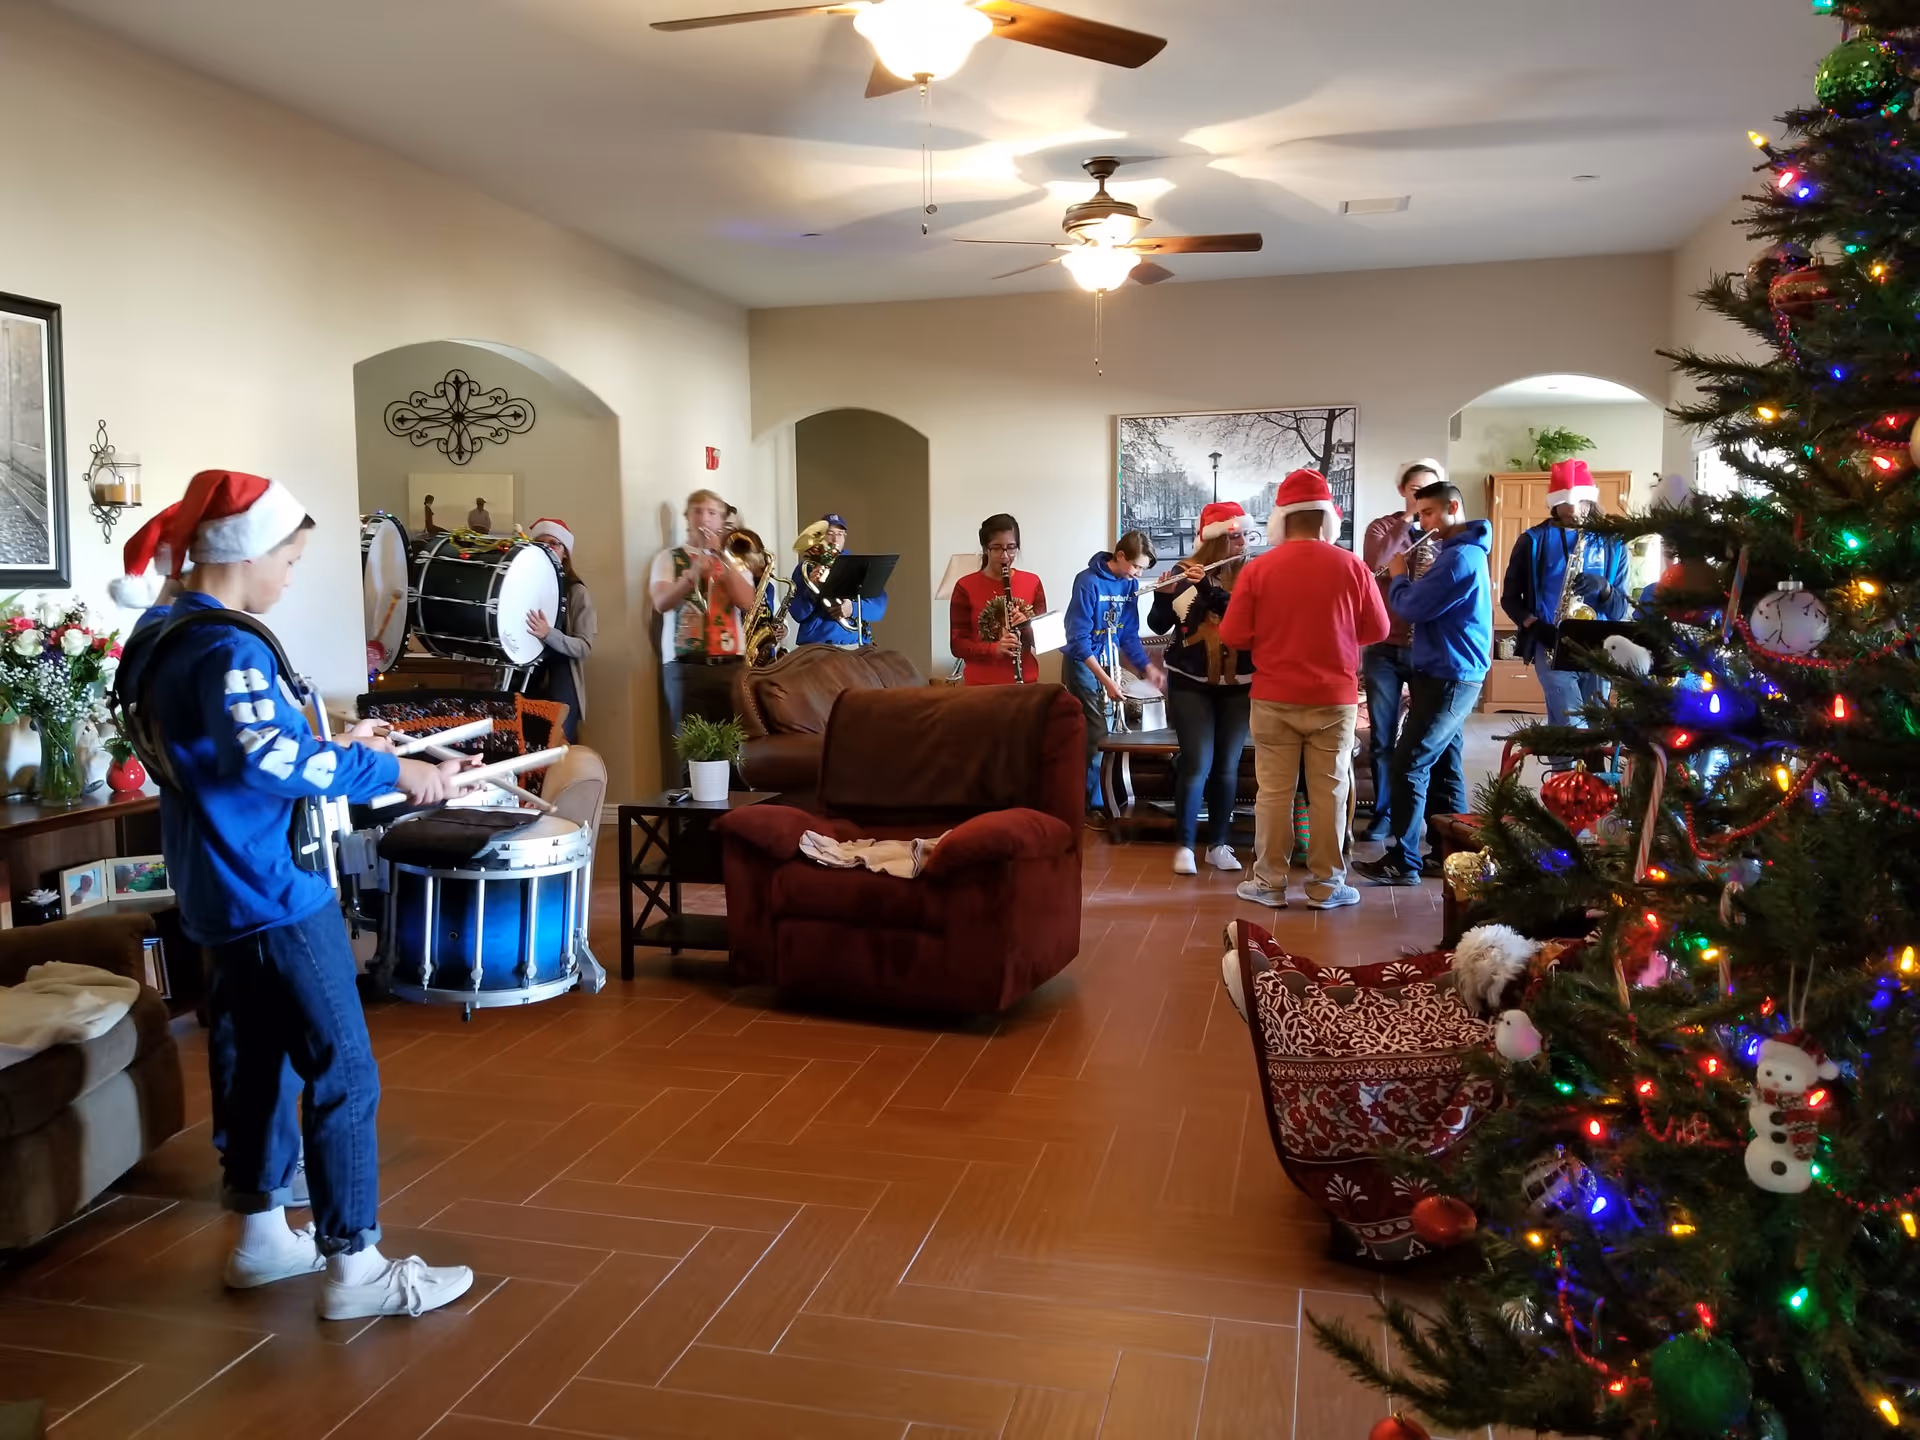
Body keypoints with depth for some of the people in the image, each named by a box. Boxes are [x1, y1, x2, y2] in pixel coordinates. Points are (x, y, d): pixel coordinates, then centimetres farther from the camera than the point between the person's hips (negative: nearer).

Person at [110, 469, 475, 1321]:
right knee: (343, 1073, -3)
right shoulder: (226, 649, -21)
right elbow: (273, 761, -34)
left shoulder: (161, 637, 11)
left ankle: (261, 1235, 30)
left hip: (221, 891, 10)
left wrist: (329, 746, 11)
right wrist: (390, 771, -26)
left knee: (251, 1059, 18)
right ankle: (352, 1265, 4)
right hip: (275, 892, -10)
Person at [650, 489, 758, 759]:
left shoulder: (733, 559, 16)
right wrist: (693, 574, -23)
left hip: (732, 666, 2)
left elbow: (746, 602, -2)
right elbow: (661, 603, -8)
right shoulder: (669, 558, 10)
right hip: (686, 667, -2)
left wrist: (720, 557, -6)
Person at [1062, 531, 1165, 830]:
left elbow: (1129, 633, 9)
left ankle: (1088, 798, 16)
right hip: (1083, 664, -6)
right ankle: (1093, 805, 5)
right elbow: (1078, 640, -22)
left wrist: (1148, 668, -4)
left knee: (1093, 735, 8)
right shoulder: (1088, 582, -20)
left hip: (1108, 663, 6)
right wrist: (1106, 681, -25)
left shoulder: (1129, 584, -1)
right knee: (1096, 735, -6)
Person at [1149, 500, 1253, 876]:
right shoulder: (1184, 572, -1)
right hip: (1192, 683, -2)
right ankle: (1183, 846, 2)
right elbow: (1158, 625, -4)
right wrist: (1164, 594, -23)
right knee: (1197, 763, -7)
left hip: (1238, 685, 2)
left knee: (1227, 766, 5)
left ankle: (1218, 844, 16)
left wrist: (1208, 586, -25)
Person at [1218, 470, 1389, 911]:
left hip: (1274, 699, 0)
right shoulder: (1351, 566, -6)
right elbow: (1377, 631, 4)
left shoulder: (1258, 569, -8)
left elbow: (1234, 636, -4)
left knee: (1274, 792, 7)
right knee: (1329, 793, 8)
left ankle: (1269, 883, 13)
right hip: (1335, 699, 0)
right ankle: (1327, 885, 14)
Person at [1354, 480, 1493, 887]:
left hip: (1448, 677, -10)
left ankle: (1402, 862, -8)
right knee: (1444, 765, 12)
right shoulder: (1465, 550, 16)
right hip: (1450, 674, 10)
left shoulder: (1460, 556, -18)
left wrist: (1398, 575, -4)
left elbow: (1413, 607, -20)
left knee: (1410, 764, -10)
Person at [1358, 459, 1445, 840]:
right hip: (1385, 647, 1)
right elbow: (1374, 565, -16)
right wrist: (1407, 519, -15)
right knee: (1382, 737, 6)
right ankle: (1382, 815, 16)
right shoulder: (1383, 527, 4)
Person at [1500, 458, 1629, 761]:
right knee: (1572, 728, -18)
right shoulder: (1533, 540, 5)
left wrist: (1603, 587, -15)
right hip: (1552, 645, -3)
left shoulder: (1612, 543, 10)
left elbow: (1621, 610, 7)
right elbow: (1510, 598, 7)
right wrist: (1536, 626, -11)